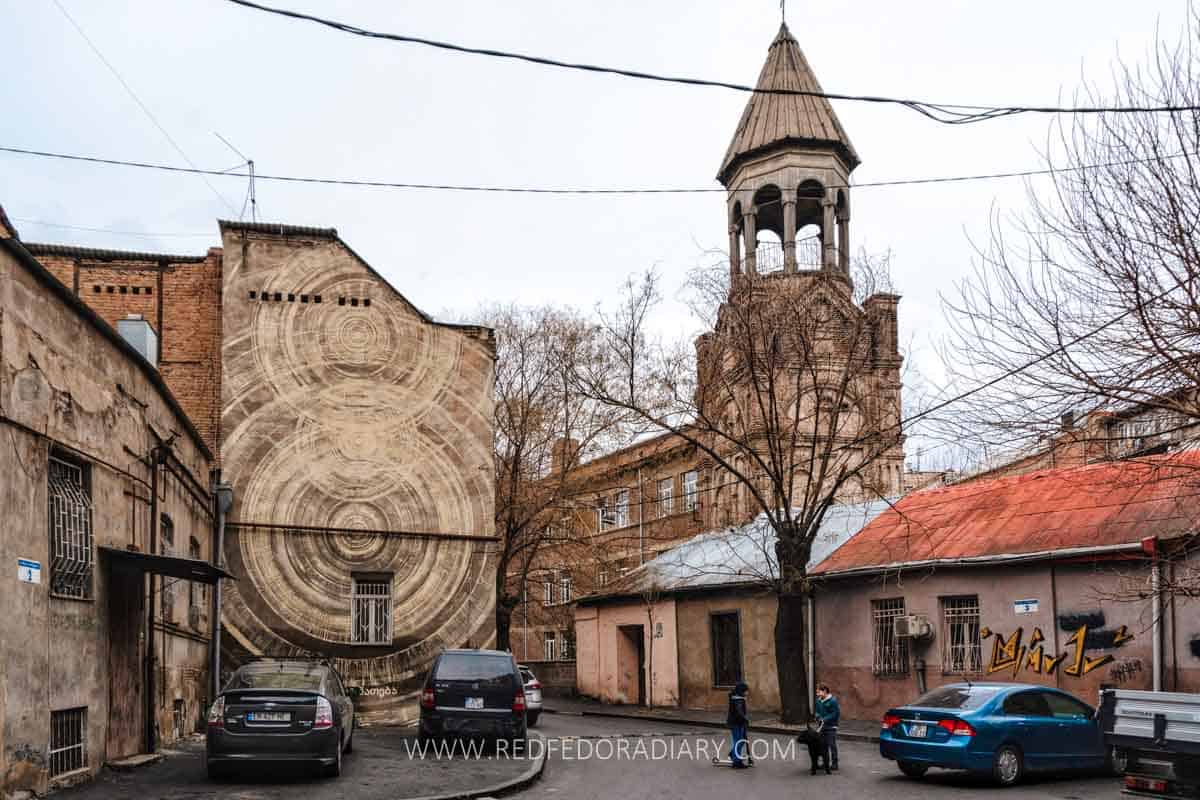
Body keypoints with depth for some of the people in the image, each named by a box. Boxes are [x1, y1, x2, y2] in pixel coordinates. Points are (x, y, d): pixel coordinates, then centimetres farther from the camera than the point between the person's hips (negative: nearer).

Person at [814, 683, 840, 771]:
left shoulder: (832, 701, -15)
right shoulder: (819, 700, 6)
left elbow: (834, 714, -17)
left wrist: (825, 719, -20)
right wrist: (818, 717, -8)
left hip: (831, 727, -7)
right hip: (822, 726, 7)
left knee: (832, 745, -5)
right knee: (823, 745, 12)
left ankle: (834, 765, 2)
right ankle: (826, 763, 23)